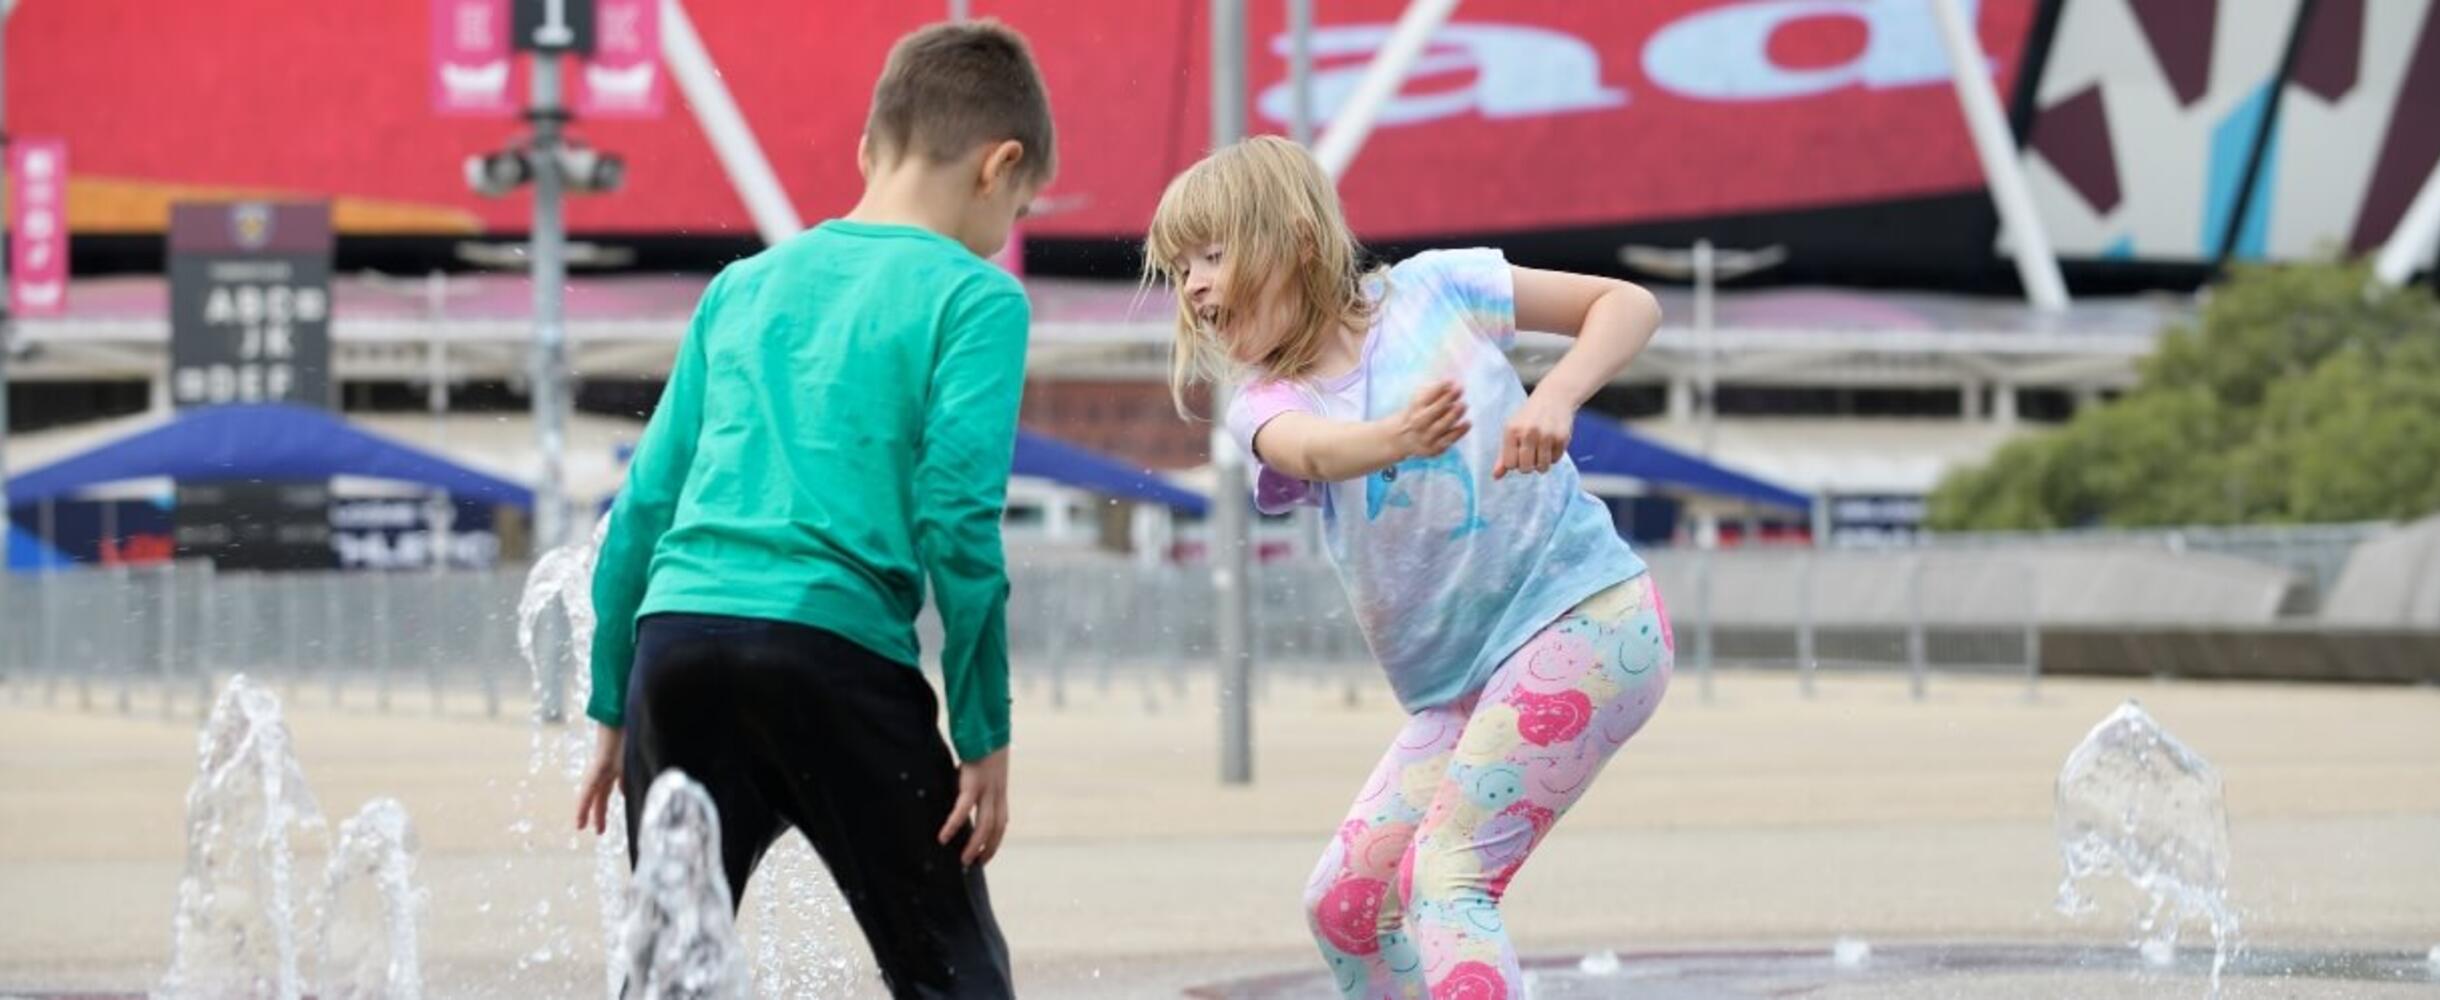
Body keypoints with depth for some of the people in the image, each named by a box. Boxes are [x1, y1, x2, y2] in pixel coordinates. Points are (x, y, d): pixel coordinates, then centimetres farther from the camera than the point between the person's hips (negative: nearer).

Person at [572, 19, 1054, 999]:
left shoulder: (743, 286, 21)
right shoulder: (973, 298, 5)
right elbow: (958, 522, -6)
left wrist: (613, 708, 25)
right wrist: (985, 734, -2)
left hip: (677, 634, 5)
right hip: (837, 647, -5)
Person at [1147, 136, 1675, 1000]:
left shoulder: (1432, 291, -3)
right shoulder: (1267, 406, 1)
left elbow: (1627, 305, 3)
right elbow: (1315, 450, -25)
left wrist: (1555, 399, -17)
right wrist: (1396, 438, -49)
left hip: (1584, 619, -6)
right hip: (1460, 691, 6)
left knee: (1445, 873, -19)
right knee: (1344, 900, 4)